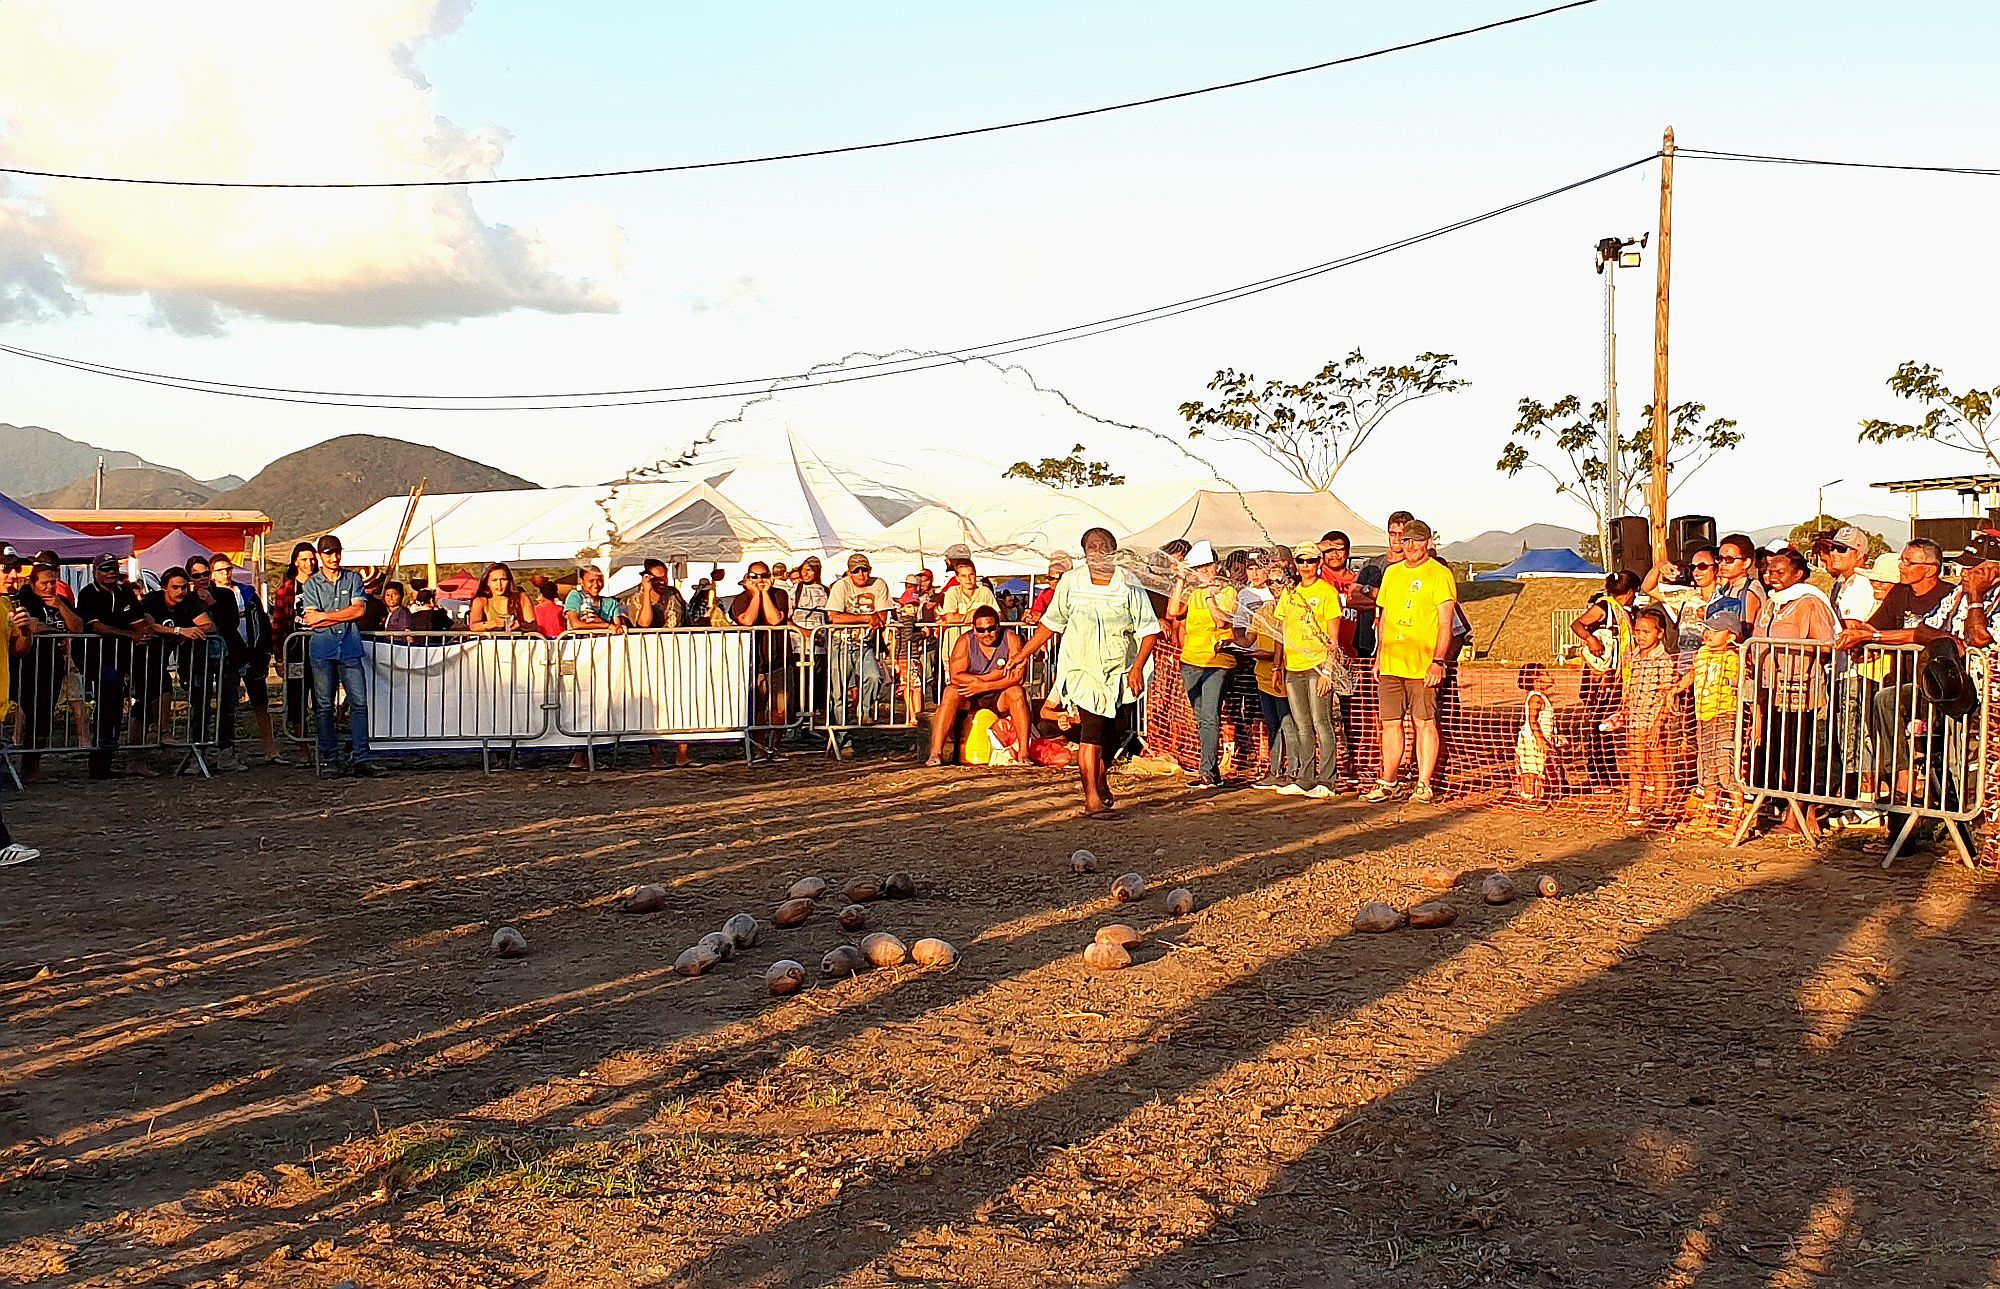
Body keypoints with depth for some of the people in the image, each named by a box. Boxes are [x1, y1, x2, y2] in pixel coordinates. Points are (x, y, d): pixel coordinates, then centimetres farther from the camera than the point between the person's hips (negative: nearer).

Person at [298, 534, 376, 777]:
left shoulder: (353, 578, 12)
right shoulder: (311, 585, 9)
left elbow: (359, 609, -1)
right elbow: (310, 619, -2)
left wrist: (325, 616, -3)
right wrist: (344, 616, -4)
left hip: (350, 647, 0)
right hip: (322, 649, 0)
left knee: (359, 702, -6)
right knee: (324, 706, 1)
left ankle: (360, 758, -5)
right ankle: (329, 760, 5)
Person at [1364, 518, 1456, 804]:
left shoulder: (1439, 574, -4)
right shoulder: (1391, 573, 15)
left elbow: (1446, 623, -9)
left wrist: (1438, 661, -17)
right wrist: (1379, 656, 16)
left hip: (1423, 665, -6)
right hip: (1391, 663, 6)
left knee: (1425, 723, -2)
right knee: (1390, 723, 8)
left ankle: (1424, 785, 3)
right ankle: (1387, 783, 15)